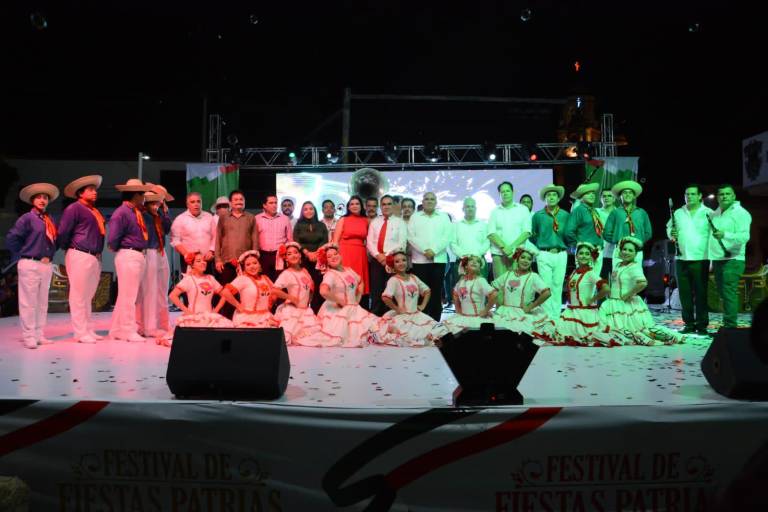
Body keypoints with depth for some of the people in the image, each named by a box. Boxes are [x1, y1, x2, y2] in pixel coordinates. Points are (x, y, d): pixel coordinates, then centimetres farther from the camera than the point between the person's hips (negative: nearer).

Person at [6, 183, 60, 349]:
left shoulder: (50, 220, 14)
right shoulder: (27, 218, -5)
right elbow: (11, 238, -9)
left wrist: (50, 255, 9)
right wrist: (22, 256, -4)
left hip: (46, 265, 7)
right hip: (30, 265, -7)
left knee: (42, 303, 10)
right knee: (28, 302, -4)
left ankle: (39, 335, 17)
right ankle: (28, 337, 0)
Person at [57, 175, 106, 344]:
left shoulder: (95, 211, 19)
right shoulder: (74, 208, -5)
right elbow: (62, 231, -9)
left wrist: (98, 252, 12)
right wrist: (66, 248, 3)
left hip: (95, 258, 8)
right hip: (80, 256, -8)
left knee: (88, 296, 13)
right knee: (78, 296, -3)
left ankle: (88, 330, 20)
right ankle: (80, 333, 0)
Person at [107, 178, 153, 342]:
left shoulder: (136, 212, 14)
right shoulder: (121, 213, -13)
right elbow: (113, 238, -18)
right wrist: (116, 249, 0)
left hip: (139, 256, 9)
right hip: (128, 256, -9)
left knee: (125, 295, 15)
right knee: (128, 295, -2)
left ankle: (116, 330, 24)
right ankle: (129, 331, 6)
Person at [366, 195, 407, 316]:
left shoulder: (400, 222, 5)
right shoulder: (374, 222, 14)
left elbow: (402, 243, -6)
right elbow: (369, 242, 5)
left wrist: (387, 255, -14)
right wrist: (378, 255, -11)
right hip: (376, 260, 3)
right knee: (376, 292, 3)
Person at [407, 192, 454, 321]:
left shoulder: (444, 217, 12)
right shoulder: (415, 217, 11)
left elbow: (447, 236, 0)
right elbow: (411, 237, 0)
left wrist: (434, 250, -12)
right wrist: (424, 250, -12)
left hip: (439, 259, 1)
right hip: (420, 260, 0)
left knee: (436, 291, 1)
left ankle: (435, 320, 6)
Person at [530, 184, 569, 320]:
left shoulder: (565, 215, 8)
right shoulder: (538, 216, 6)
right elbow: (533, 236, 11)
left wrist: (566, 248, -1)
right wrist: (538, 249, 4)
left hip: (561, 254, 1)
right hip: (544, 254, -1)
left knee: (558, 287, 4)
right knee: (546, 287, -3)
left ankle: (556, 317, 10)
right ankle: (548, 318, 1)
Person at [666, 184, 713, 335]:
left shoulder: (708, 213, 0)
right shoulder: (678, 213, 13)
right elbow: (669, 228, 21)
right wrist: (671, 234, -3)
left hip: (700, 259, -4)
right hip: (681, 259, 4)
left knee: (701, 293, -2)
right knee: (684, 293, 6)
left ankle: (702, 325, 5)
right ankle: (689, 323, 15)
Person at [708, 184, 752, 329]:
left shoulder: (741, 213, -7)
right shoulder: (715, 213, 15)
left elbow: (745, 236, -18)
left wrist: (725, 235, -34)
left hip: (732, 260, -7)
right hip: (717, 259, 8)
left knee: (729, 293, -13)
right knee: (722, 293, 12)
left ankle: (730, 326, -12)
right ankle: (728, 323, 22)